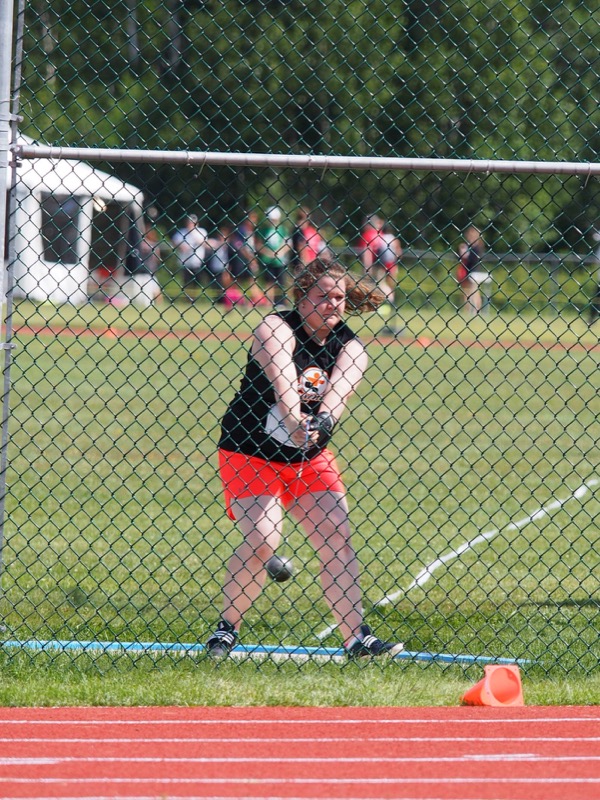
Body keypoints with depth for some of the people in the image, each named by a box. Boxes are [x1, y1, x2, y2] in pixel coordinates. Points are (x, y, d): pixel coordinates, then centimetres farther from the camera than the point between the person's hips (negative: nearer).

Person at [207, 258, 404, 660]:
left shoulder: (349, 347, -2)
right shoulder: (277, 328, -15)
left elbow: (340, 389, -22)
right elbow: (281, 377, -35)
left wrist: (321, 423, -43)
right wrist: (292, 420, -53)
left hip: (311, 459, 5)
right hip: (250, 455, -5)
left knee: (337, 536, -7)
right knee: (262, 540, -19)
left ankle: (357, 638, -5)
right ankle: (228, 627, -1)